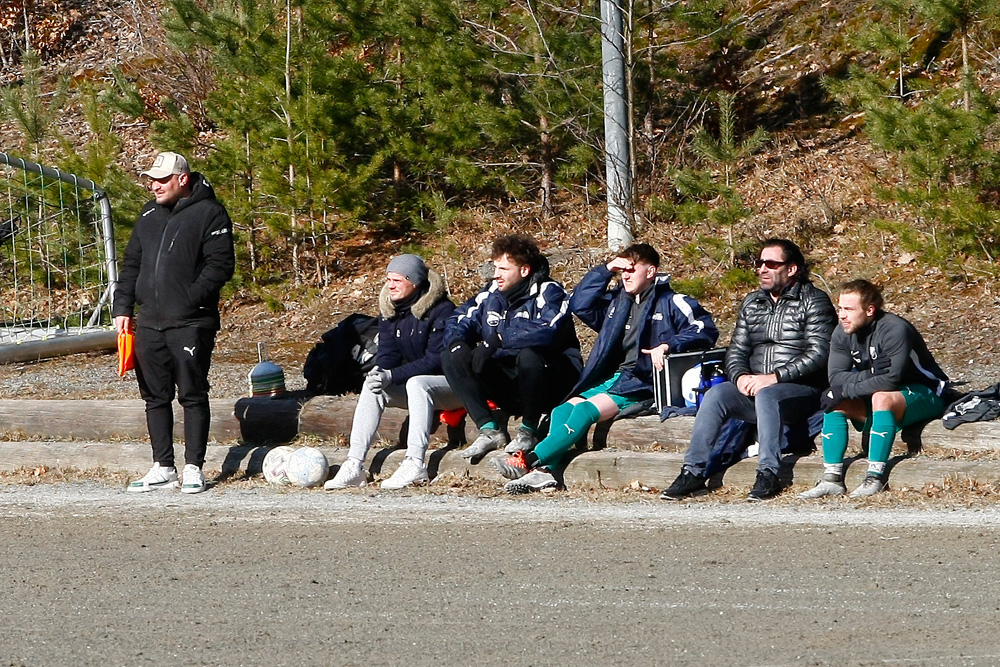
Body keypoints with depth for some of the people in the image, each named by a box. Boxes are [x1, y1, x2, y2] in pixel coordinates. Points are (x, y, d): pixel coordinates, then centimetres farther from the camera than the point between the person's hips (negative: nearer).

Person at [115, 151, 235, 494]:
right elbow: (131, 263, 21)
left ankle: (193, 468, 3)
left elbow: (221, 264, -11)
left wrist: (190, 299, -19)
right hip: (149, 322, 7)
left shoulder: (209, 214, -5)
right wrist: (123, 307, 11)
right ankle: (163, 468, 14)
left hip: (191, 323, -7)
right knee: (155, 397, 8)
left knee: (193, 395, -2)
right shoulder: (149, 214, 16)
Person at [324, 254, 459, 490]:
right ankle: (354, 465, -23)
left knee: (417, 383, -35)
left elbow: (437, 359, -24)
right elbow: (388, 353, 4)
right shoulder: (390, 310, 4)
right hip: (414, 383, 7)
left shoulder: (441, 310, -18)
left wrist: (392, 376, -30)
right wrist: (379, 371, -22)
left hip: (450, 384, -7)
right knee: (373, 385, -15)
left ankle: (415, 464, -42)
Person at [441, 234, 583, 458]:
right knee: (451, 358, -5)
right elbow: (460, 320, 11)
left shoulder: (549, 292, -14)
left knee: (528, 356, -39)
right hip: (506, 383, 7)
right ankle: (490, 430, -15)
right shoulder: (492, 294, 7)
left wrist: (496, 341, -32)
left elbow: (546, 331, -33)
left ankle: (529, 431, -16)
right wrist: (457, 343, -14)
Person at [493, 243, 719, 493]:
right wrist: (605, 270, 14)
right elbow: (580, 305, 23)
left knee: (586, 410, -27)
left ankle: (530, 461, -34)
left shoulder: (671, 303, 2)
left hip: (643, 384, -8)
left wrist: (668, 345, -22)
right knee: (563, 411, -16)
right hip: (613, 378, 8)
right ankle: (546, 470, -34)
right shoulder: (618, 301, 22)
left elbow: (706, 329, -8)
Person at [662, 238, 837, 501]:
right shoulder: (752, 303, 18)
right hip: (754, 388, 5)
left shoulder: (814, 301, -1)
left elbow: (819, 354, -12)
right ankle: (693, 472, -25)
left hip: (803, 391, -5)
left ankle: (768, 473, -37)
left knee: (766, 395, -36)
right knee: (716, 394, -22)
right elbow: (736, 350, 14)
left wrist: (775, 377, -20)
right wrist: (740, 376, -9)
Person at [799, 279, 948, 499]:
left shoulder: (895, 330, -25)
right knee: (835, 403, -13)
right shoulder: (842, 334, -4)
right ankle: (832, 478, -19)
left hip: (924, 395, -7)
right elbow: (836, 377, -11)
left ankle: (875, 478, -36)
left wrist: (846, 390, -26)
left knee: (881, 398, -36)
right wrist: (871, 375, -29)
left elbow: (890, 380, -30)